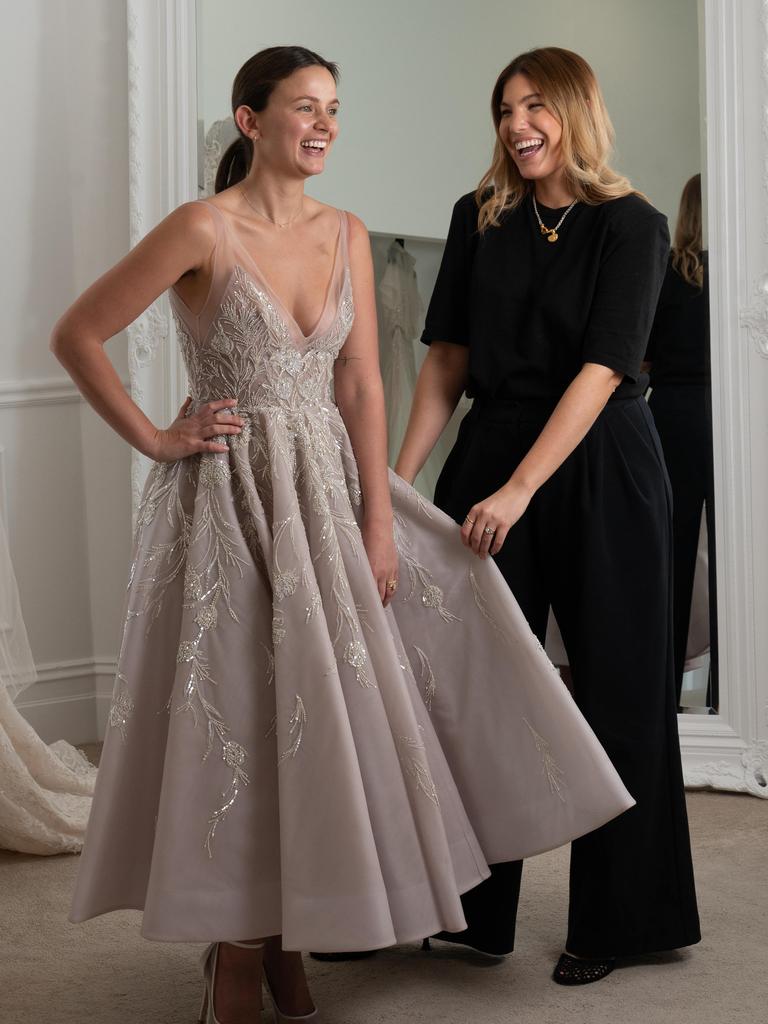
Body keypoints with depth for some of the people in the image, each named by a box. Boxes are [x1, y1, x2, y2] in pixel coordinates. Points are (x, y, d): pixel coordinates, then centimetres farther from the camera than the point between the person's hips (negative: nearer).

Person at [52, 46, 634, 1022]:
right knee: (242, 721, 0)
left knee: (319, 713, 5)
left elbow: (360, 384, 2)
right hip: (229, 497, -5)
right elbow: (76, 336, -8)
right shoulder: (202, 229, -11)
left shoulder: (346, 234, 6)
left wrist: (378, 521, -4)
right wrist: (153, 439, -7)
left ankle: (289, 944, 22)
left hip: (327, 489, 5)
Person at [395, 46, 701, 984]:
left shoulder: (631, 225, -7)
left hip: (597, 468, -4)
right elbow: (447, 358, 5)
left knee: (612, 684, 4)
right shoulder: (480, 218, 5)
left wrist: (519, 490, -25)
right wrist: (399, 476, -3)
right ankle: (471, 910, 19)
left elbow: (600, 369, -16)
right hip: (491, 451, 4)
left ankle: (614, 920, 19)